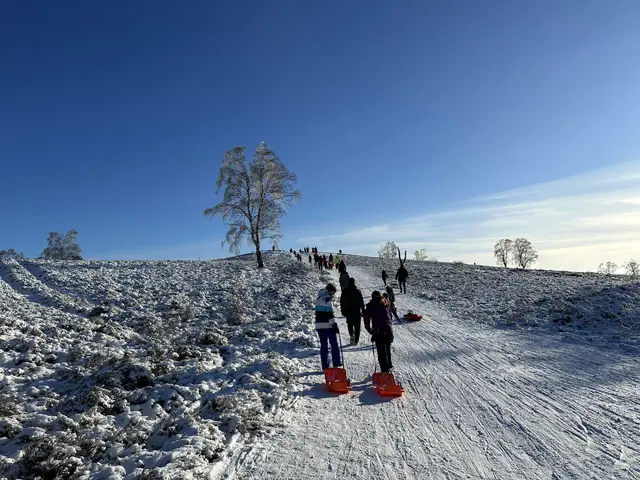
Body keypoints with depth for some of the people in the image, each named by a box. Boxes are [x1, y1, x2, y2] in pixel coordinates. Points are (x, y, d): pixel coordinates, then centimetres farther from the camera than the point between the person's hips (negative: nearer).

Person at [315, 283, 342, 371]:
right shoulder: (328, 298, -12)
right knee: (334, 344, 7)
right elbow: (330, 313, -19)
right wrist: (334, 324, -17)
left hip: (319, 325, 7)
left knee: (323, 345, 11)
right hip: (328, 325, -7)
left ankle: (325, 366, 12)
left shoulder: (319, 298, 14)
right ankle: (336, 363, 8)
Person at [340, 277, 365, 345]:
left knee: (350, 324, 10)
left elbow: (342, 302, 4)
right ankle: (356, 340, 6)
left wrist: (342, 311, 11)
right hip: (357, 311, 0)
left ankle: (351, 334, -16)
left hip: (348, 311, 0)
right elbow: (362, 302, 1)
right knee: (357, 326, 8)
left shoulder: (344, 291, 2)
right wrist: (363, 311, 6)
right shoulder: (358, 291, 0)